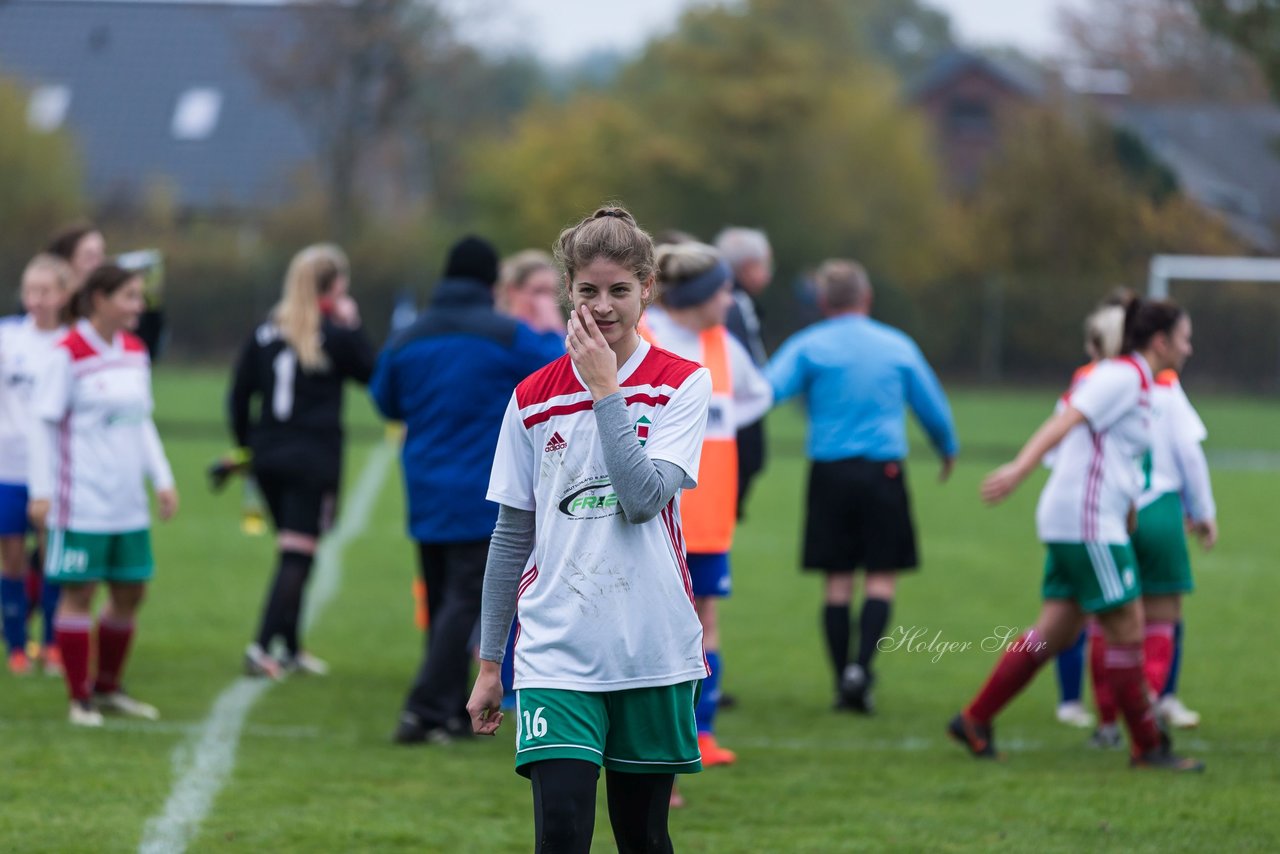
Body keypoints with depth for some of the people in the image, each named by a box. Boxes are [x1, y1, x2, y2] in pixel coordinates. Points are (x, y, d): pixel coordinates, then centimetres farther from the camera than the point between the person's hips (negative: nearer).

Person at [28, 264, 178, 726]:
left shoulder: (135, 353, 11)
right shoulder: (69, 354, -10)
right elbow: (44, 423, -7)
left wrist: (162, 480, 14)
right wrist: (42, 491, -10)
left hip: (128, 504, 7)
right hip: (81, 503, -7)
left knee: (130, 592, 10)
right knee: (79, 592, -1)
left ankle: (108, 687, 25)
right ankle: (80, 699, 6)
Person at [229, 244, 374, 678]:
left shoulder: (266, 332, 4)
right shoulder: (336, 336, -10)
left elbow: (239, 394, 7)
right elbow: (371, 372, 5)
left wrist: (247, 443, 17)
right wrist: (352, 327, 6)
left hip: (268, 458, 5)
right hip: (315, 459, -5)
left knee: (292, 554, 17)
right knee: (297, 555, -4)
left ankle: (291, 648, 22)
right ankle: (262, 645, -16)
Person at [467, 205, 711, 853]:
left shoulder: (682, 385, -1)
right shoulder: (534, 399, 5)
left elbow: (645, 498, -16)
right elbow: (512, 534, 11)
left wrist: (605, 389, -15)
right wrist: (489, 662, 11)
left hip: (653, 652, 0)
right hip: (557, 649, 0)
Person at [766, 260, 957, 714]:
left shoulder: (808, 346, 2)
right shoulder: (897, 345, 8)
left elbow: (766, 390, -12)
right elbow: (932, 405, 18)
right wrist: (948, 450, 34)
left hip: (829, 472, 0)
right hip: (884, 471, 0)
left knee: (837, 579, 5)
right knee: (882, 575, 3)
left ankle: (843, 681, 5)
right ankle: (861, 667, -15)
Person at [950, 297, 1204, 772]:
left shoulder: (1133, 380, 18)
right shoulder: (1124, 377, -11)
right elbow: (1064, 422, -22)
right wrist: (1020, 470, -34)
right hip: (1087, 523, -10)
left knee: (1057, 632, 9)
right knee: (1127, 630, -4)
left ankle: (975, 722, 12)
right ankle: (1148, 746, 3)